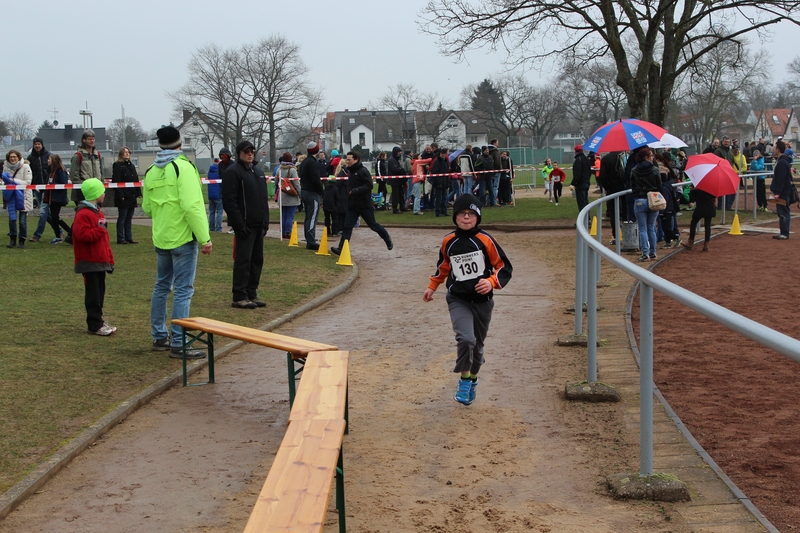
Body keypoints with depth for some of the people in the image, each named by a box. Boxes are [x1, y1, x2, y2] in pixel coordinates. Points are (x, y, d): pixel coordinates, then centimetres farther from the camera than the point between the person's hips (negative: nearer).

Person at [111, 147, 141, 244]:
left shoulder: (131, 165, 17)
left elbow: (136, 180, 18)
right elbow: (116, 181, -13)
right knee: (122, 217, -3)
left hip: (131, 196, 7)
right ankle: (120, 239, 2)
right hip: (123, 197, -7)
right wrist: (120, 195, -20)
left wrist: (138, 193, 9)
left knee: (129, 218, 11)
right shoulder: (117, 165, -7)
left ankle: (129, 238, 15)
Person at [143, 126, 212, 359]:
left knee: (161, 286, 18)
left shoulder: (151, 172, 9)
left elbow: (147, 208, 16)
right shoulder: (183, 167, -13)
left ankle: (159, 337, 25)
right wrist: (205, 238, -19)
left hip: (161, 238, 7)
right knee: (183, 291, -4)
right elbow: (192, 205, -21)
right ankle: (178, 344, -5)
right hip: (183, 237, -7)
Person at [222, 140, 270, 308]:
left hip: (259, 225, 8)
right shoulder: (233, 172, -9)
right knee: (243, 260, -7)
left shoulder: (258, 171, 18)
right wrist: (239, 225, -19)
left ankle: (252, 294, 17)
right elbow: (229, 201, -15)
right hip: (245, 225, -8)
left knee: (257, 260, 10)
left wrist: (265, 221, 14)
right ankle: (239, 297, -2)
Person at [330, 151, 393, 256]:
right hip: (352, 205, 7)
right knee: (347, 226, -3)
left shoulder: (363, 171, -14)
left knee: (373, 225, 6)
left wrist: (355, 190, -29)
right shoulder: (351, 171, 13)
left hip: (364, 205, -7)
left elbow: (369, 186, -23)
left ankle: (387, 239, 29)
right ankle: (341, 249, -8)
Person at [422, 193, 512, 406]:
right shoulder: (448, 241, -2)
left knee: (477, 344, 14)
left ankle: (473, 380, 39)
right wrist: (432, 287, 22)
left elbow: (504, 267, -5)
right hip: (458, 300, 0)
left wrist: (491, 282, -22)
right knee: (465, 339, -24)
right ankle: (464, 378, -2)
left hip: (482, 300, 0)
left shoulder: (485, 240, -10)